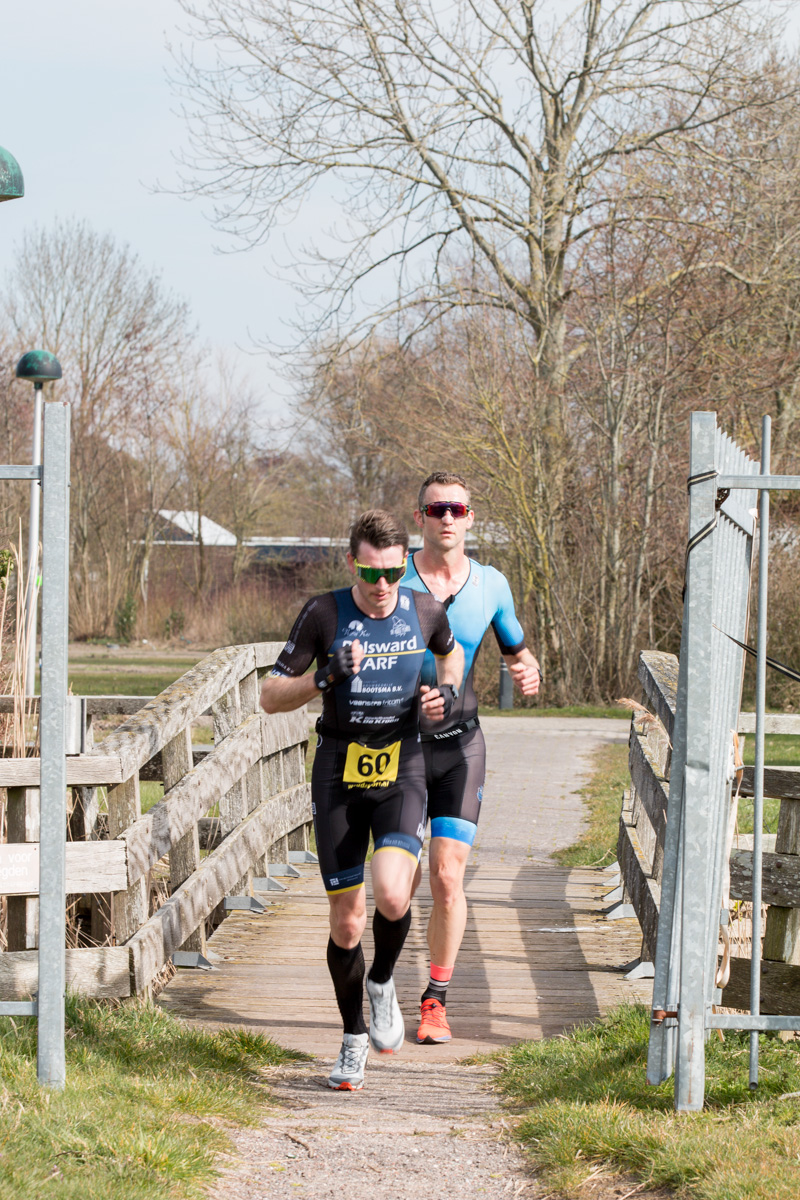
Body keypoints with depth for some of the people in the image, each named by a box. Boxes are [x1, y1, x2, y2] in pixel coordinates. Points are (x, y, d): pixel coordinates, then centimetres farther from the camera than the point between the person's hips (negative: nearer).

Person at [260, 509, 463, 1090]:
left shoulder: (425, 611, -1)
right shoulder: (324, 614, -8)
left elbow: (451, 650, 24)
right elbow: (271, 697, -5)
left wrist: (447, 692, 3)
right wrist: (325, 676, -22)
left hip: (402, 773, 0)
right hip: (338, 775, 0)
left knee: (392, 895, -24)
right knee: (346, 922, 2)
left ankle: (383, 983, 8)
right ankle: (354, 1038, 24)